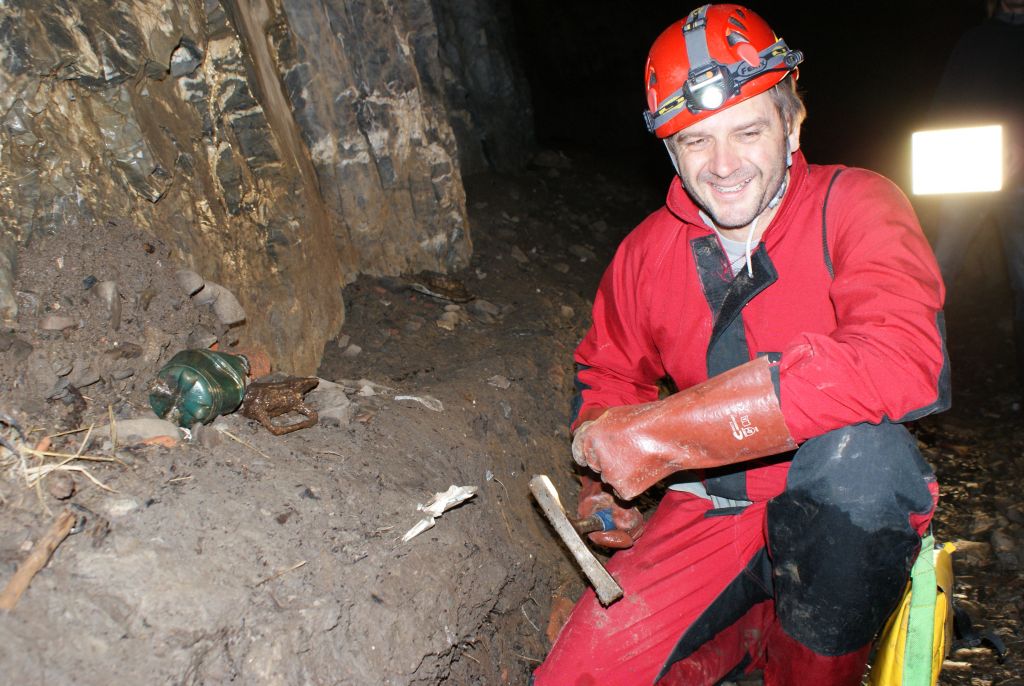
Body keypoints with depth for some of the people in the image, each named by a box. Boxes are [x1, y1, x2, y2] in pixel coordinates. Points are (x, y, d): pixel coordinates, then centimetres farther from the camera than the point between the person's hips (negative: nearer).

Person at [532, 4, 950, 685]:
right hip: (713, 510, 3)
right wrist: (603, 480, -3)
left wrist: (662, 431, -31)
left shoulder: (853, 207, -11)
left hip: (850, 508, -2)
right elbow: (607, 373, 17)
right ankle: (756, 630, 15)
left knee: (855, 449, -36)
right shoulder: (646, 251, 0)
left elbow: (903, 361, -30)